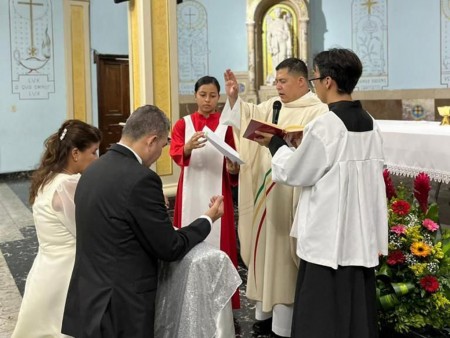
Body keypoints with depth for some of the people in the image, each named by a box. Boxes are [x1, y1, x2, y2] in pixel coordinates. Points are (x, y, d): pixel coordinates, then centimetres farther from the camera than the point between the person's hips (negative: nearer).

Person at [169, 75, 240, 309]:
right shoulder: (183, 124, 6)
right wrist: (189, 146, -33)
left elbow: (233, 162, 4)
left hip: (217, 191, -1)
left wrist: (233, 168, -19)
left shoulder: (226, 125, 5)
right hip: (191, 191, 1)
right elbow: (175, 153, -12)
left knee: (218, 241, -1)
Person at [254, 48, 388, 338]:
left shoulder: (325, 125, -18)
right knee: (357, 307, 16)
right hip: (362, 232, 8)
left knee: (324, 313, 5)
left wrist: (275, 144, 6)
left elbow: (295, 173, -10)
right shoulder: (370, 123, 6)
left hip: (329, 235, -8)